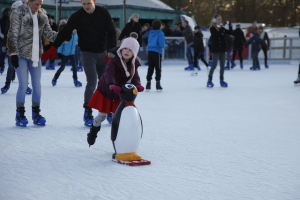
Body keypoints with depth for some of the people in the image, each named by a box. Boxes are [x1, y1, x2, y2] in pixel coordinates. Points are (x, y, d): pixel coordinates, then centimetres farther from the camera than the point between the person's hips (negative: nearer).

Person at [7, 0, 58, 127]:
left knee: (37, 85, 5)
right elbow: (13, 34, -9)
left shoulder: (42, 14, 8)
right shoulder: (19, 13, -8)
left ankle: (36, 114, 17)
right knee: (23, 85, -7)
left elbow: (48, 33, 8)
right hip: (21, 54, -5)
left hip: (36, 54, 5)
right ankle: (20, 115, 6)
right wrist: (13, 53, -14)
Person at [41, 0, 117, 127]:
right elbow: (64, 33, -3)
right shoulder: (77, 16, -7)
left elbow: (111, 32, -2)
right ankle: (88, 114, -8)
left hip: (102, 53, 3)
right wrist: (53, 49, -8)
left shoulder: (103, 13, -3)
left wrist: (111, 51, -12)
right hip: (87, 53, -3)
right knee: (92, 82, -15)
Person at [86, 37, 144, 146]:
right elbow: (108, 74, -40)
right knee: (102, 115, 8)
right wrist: (111, 85, -60)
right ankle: (94, 129, 38)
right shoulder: (113, 61, -25)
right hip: (105, 92, -3)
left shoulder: (133, 65, -6)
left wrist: (137, 85, -35)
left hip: (120, 94, 3)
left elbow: (135, 77, -11)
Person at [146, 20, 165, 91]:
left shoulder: (151, 33, 9)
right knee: (158, 68, 4)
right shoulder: (160, 33, -10)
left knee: (150, 67, 13)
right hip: (157, 52, -5)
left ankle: (148, 83, 13)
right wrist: (163, 45, 6)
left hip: (150, 51, 5)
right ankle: (158, 83, 2)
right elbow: (161, 44, -16)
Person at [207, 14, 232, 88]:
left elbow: (229, 32, 3)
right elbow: (217, 34, -23)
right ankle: (209, 80, 1)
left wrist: (230, 26, -10)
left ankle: (221, 80, 16)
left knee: (222, 66, 7)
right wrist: (221, 26, -26)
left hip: (222, 49, 6)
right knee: (214, 65, -8)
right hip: (215, 49, -6)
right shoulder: (212, 28, -7)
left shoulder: (222, 28, 11)